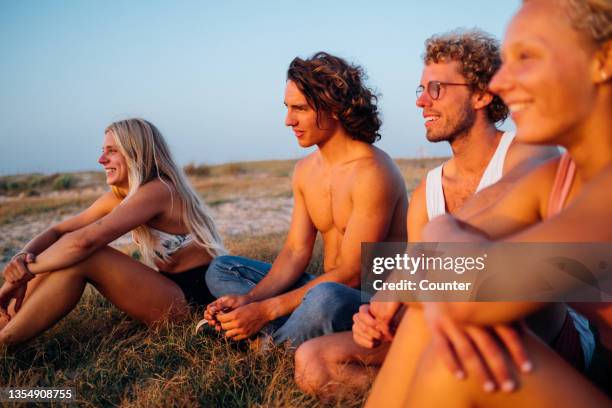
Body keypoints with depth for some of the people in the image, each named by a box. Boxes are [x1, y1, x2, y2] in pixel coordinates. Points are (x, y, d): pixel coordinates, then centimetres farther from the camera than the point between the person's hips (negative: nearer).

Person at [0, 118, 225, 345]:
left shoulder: (159, 191, -20)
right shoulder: (118, 197, 8)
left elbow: (85, 241, -29)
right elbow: (58, 232, 3)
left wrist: (27, 270, -19)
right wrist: (23, 257, -17)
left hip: (194, 299, -9)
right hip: (173, 288, 9)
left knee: (82, 258, -22)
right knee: (66, 257, 0)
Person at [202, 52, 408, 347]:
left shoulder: (372, 173, -20)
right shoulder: (305, 170, 7)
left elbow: (351, 274, -22)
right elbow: (295, 251, 4)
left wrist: (266, 310, -24)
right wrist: (249, 299, -13)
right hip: (325, 287, 8)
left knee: (325, 297, -41)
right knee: (220, 270, 8)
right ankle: (292, 335, -14)